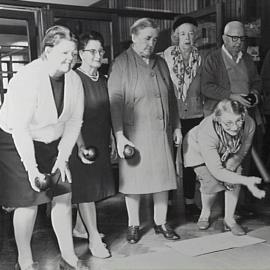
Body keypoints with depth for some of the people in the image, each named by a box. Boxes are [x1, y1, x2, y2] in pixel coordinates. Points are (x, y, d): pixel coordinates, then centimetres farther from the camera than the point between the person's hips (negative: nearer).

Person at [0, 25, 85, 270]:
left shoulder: (74, 80, -7)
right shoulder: (27, 79, -25)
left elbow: (74, 122, -3)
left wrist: (63, 157, -8)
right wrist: (32, 168, -27)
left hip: (53, 144, 6)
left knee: (64, 196, 4)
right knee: (29, 201, -4)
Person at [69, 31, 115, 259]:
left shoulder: (104, 81, 11)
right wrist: (80, 145, -20)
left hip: (102, 143, 7)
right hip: (82, 143, -7)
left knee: (96, 188, 13)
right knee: (86, 189, -2)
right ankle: (94, 237, 6)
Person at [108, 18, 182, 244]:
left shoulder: (161, 63, 14)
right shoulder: (122, 63, -3)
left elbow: (171, 97, 18)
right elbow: (115, 100, -9)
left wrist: (176, 126, 14)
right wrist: (119, 135, -15)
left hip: (162, 132, 5)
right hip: (134, 132, -5)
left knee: (164, 177, 8)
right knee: (134, 178, 4)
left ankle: (161, 223, 23)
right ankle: (134, 225, 20)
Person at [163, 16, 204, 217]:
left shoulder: (199, 57, 4)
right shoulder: (167, 56, -5)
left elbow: (202, 87, 13)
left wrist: (203, 109, 8)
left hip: (194, 114, 3)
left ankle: (190, 201, 21)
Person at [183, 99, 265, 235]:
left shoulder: (249, 124, -33)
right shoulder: (206, 133, -45)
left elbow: (241, 153, -13)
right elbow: (216, 171, -43)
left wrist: (228, 168, -27)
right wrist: (246, 181, -50)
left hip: (226, 153, 4)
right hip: (197, 149, -4)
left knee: (234, 178, -16)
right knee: (212, 182, -19)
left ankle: (229, 219, 3)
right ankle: (205, 213, 13)